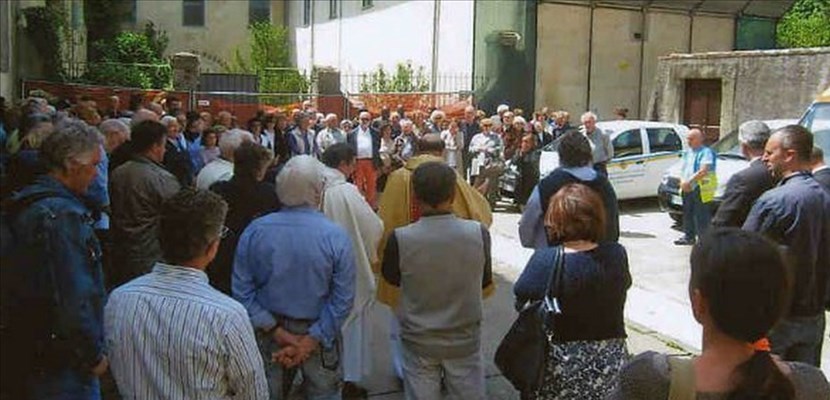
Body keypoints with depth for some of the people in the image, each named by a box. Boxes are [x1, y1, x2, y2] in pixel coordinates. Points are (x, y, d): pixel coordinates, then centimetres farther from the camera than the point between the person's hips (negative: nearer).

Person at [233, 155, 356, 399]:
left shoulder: (254, 231, -14)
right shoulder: (336, 236, -19)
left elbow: (241, 290, -12)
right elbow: (343, 299, -19)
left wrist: (277, 331, -10)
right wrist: (310, 341, -15)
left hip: (268, 333, 2)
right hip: (320, 332, -2)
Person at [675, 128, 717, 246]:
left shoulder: (706, 152, -9)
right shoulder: (687, 152, 17)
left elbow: (703, 171, -20)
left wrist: (689, 181, -22)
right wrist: (682, 181, 2)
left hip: (700, 188, -8)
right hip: (687, 189, 8)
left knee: (702, 216, -6)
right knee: (687, 213, 14)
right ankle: (688, 236, 24)